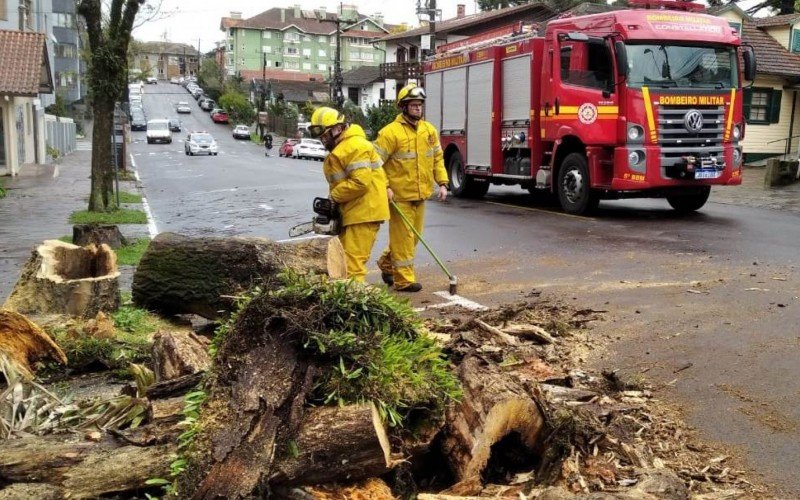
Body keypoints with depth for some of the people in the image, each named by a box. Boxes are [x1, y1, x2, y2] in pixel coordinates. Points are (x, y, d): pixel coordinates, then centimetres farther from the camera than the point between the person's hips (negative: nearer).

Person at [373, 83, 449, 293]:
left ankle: (387, 262, 37)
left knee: (413, 235, 17)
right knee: (402, 237, -2)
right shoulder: (390, 132, -12)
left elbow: (438, 158, 15)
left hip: (420, 195, 7)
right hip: (400, 196, -7)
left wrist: (442, 183, 5)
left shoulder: (429, 130, 9)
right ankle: (404, 280, 7)